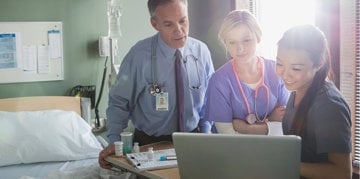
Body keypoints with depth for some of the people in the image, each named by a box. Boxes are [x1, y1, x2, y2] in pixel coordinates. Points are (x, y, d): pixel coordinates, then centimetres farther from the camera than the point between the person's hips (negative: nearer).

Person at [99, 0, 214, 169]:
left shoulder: (201, 51, -4)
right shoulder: (139, 55, -14)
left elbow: (208, 100, 8)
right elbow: (119, 101, -6)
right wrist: (114, 141, -18)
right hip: (149, 143, -2)